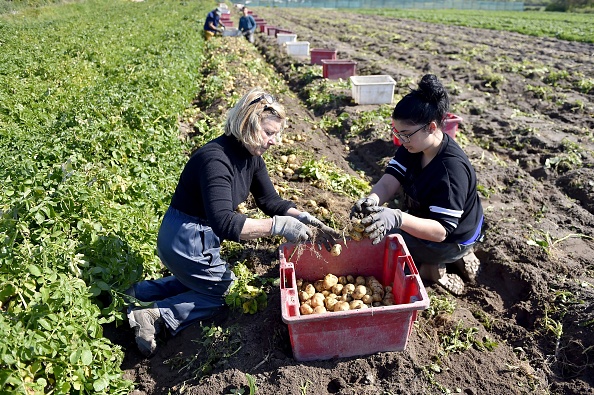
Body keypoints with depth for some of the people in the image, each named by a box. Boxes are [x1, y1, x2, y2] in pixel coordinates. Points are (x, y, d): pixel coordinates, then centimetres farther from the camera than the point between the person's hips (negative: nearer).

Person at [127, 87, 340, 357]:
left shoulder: (251, 156, -3)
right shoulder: (216, 159, -31)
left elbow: (270, 200, 1)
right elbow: (224, 224, -40)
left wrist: (305, 219, -12)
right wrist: (278, 225, -41)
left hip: (202, 236, 9)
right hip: (186, 241, -9)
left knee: (201, 281, 27)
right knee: (217, 294, 9)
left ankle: (138, 292, 28)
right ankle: (153, 316, 8)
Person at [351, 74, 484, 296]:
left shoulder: (452, 168, -34)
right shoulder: (413, 146, -11)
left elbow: (441, 230, -36)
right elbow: (389, 182, -19)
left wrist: (397, 219, -53)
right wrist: (372, 200, -42)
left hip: (451, 239, -8)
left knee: (379, 237, -13)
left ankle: (431, 268, 3)